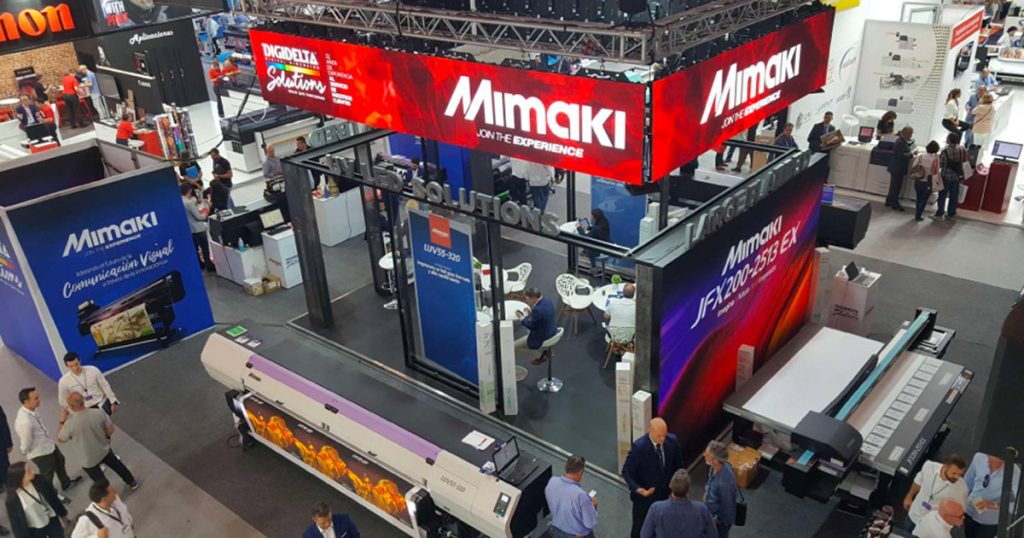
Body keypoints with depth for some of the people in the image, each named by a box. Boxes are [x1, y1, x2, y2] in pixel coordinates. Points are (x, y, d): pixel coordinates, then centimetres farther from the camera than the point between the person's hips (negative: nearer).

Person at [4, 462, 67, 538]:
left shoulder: (39, 480, -18)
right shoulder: (12, 500, -27)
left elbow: (53, 496, -1)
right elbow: (15, 522, -14)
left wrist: (62, 513, 10)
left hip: (51, 520, 4)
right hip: (34, 530, -4)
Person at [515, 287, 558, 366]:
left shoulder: (538, 310, -33)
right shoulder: (547, 300, -5)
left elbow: (530, 326, -19)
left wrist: (521, 317, -4)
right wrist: (529, 313, 0)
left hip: (542, 337, -9)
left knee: (514, 346, 4)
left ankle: (541, 355, 9)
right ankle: (544, 353, 24)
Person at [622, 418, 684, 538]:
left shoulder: (672, 441, -15)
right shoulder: (639, 447, -29)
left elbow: (678, 465, 2)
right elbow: (626, 471, -20)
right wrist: (638, 489, -34)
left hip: (663, 494, 4)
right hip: (644, 496, -4)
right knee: (640, 528, 14)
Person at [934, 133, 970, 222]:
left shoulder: (945, 150, -16)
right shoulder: (961, 149, -1)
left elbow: (940, 164, -14)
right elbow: (963, 160, 6)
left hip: (946, 176, -5)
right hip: (957, 176, 5)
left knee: (942, 196, 3)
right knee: (954, 196, 11)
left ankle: (939, 214, 5)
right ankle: (951, 214, 17)